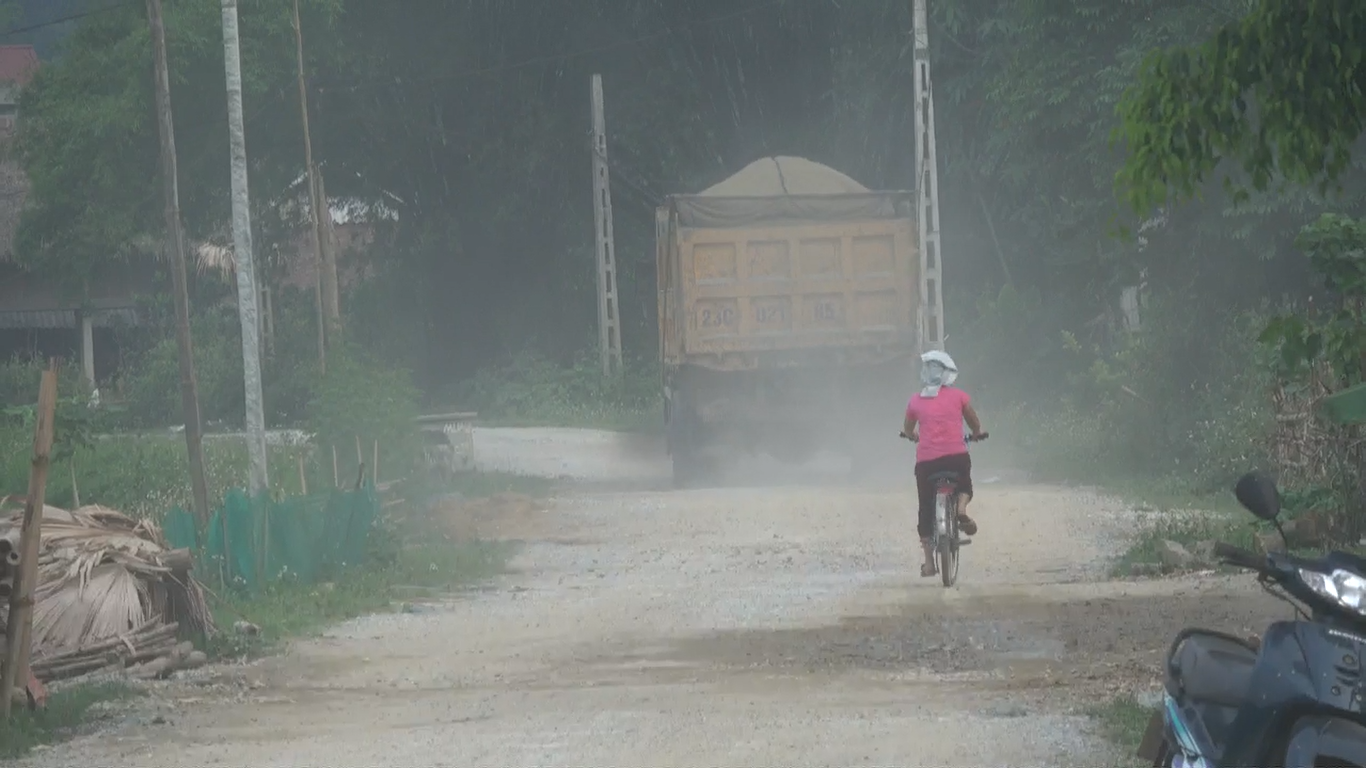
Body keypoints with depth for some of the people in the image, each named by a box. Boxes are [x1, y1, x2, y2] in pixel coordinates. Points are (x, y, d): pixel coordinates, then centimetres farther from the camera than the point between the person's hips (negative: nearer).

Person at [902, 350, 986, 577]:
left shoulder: (916, 400, 8)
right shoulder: (958, 396, 6)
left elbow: (907, 430, 23)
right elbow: (975, 425, 19)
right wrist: (977, 434, 40)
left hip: (926, 460, 1)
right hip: (956, 455, -1)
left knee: (926, 510, 11)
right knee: (964, 487, 28)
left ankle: (928, 563, 9)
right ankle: (961, 510, -6)